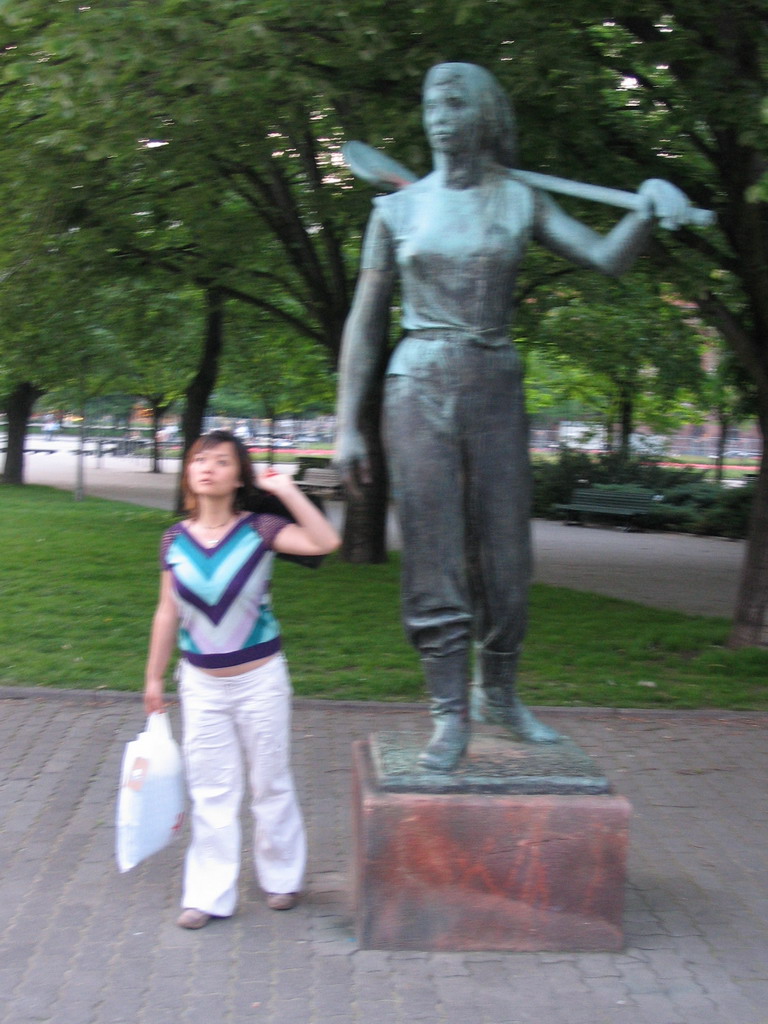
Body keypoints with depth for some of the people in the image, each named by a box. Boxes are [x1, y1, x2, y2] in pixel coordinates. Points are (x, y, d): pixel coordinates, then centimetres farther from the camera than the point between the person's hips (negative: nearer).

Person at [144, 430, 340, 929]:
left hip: (259, 679, -2)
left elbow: (325, 541, -25)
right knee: (211, 793, 9)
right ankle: (209, 895, 19)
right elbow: (168, 613, 6)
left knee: (271, 784, 12)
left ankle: (282, 877, 31)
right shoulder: (175, 540, -1)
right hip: (201, 684, 3)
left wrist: (286, 491, -23)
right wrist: (154, 677, 10)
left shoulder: (259, 530, -11)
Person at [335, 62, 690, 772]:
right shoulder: (397, 210, 5)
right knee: (434, 559, -3)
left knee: (503, 553, 6)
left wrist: (649, 211, -25)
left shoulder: (520, 201, 6)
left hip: (496, 390, 1)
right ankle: (450, 716, 5)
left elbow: (608, 258, -4)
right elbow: (365, 322, 6)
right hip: (419, 389, -1)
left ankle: (499, 694, 25)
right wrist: (348, 425, 2)